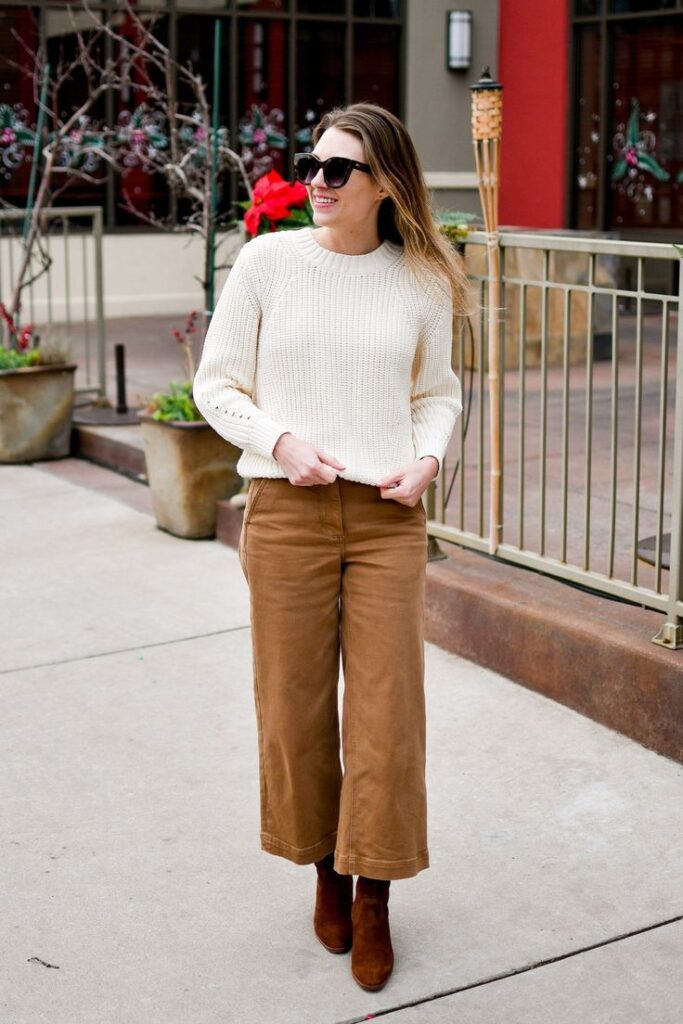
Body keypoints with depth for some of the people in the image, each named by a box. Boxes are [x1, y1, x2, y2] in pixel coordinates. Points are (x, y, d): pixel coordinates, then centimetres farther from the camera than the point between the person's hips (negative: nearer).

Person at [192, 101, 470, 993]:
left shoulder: (423, 280, 3)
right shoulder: (268, 260, -1)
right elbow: (217, 384, 3)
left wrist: (429, 458, -5)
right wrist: (281, 442, -13)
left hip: (389, 517, 1)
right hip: (287, 511, 0)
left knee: (387, 709, 2)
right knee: (295, 704, 8)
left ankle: (374, 901, 20)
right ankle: (326, 873, 31)